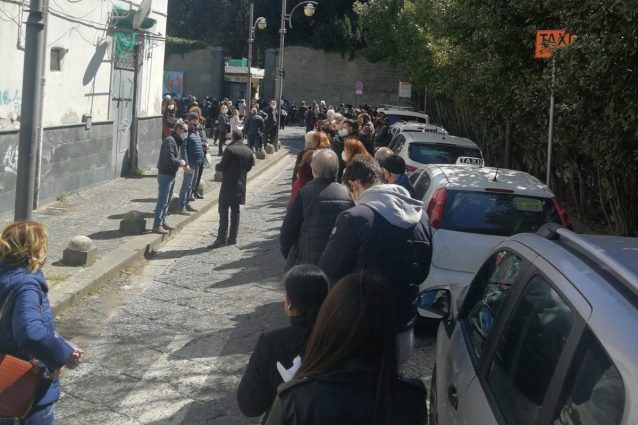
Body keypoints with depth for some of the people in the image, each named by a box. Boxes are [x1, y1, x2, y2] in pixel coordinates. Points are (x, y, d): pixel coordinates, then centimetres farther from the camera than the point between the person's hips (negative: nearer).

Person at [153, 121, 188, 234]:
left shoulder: (176, 141, 15)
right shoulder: (170, 141, -18)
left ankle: (162, 222, 25)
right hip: (165, 174, -10)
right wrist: (180, 162, -13)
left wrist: (180, 162, 3)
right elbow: (169, 159, -27)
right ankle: (157, 225, -3)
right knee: (162, 200, -7)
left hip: (171, 174, 10)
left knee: (167, 200, 16)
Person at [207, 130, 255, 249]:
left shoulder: (230, 150, -15)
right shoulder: (248, 151, 5)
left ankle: (221, 238, -6)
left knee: (223, 212, -2)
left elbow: (222, 167, -14)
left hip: (228, 185, -6)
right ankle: (233, 238, 16)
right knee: (235, 211, 13)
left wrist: (217, 166, 7)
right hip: (240, 185, 6)